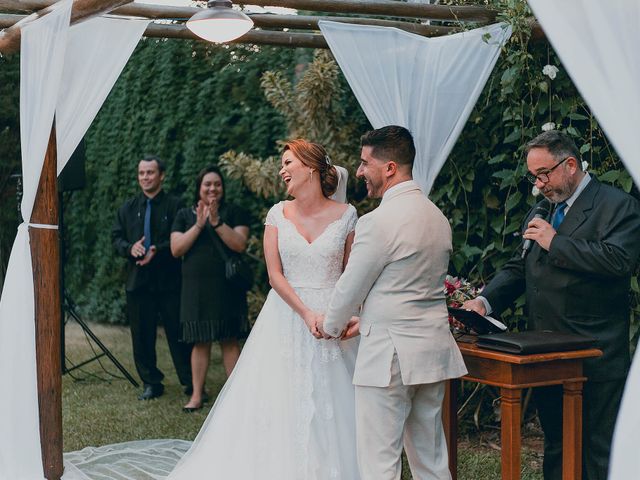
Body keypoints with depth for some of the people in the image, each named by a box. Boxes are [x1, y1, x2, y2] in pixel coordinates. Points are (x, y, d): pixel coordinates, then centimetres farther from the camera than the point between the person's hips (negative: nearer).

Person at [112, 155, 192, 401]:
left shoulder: (175, 205, -1)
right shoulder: (128, 208, 12)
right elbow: (116, 237, 10)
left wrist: (158, 250, -20)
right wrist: (130, 248, -11)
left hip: (169, 280, -4)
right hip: (138, 279, 4)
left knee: (178, 333, 1)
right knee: (142, 335, 7)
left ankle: (191, 382, 11)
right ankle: (151, 383, 18)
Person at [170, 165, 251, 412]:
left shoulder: (234, 212, 5)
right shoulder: (184, 215, 10)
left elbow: (240, 244, -8)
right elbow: (176, 249, -1)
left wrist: (216, 222, -16)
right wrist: (199, 225, -10)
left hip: (226, 287, -2)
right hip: (196, 288, 2)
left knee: (230, 341, -1)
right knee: (200, 342, 3)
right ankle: (197, 394, 9)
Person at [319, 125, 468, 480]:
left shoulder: (378, 222, -16)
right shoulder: (438, 217, 10)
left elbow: (350, 287, -7)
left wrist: (331, 326, 13)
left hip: (389, 354, -8)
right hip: (434, 348, 8)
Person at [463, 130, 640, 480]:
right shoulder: (539, 215, 18)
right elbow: (518, 268, 18)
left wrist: (555, 243, -16)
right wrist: (485, 301, -1)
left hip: (595, 358, -7)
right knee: (555, 449, 15)